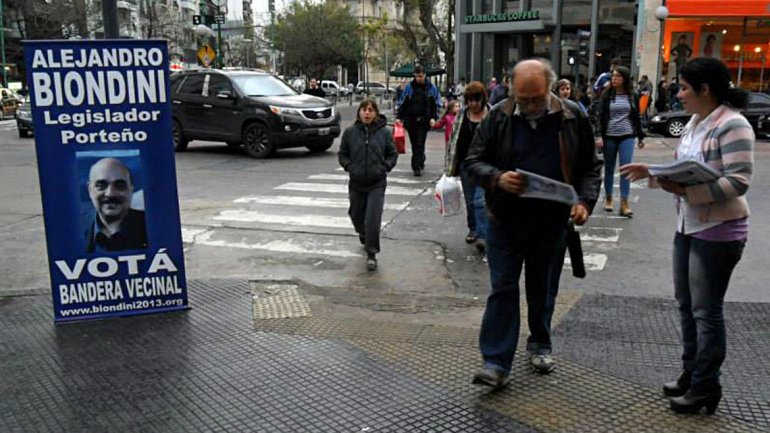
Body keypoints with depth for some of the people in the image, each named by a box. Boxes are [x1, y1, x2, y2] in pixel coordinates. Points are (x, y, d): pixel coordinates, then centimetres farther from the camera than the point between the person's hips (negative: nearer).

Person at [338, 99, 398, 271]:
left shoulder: (384, 132, -3)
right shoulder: (350, 132, -2)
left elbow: (392, 154, 7)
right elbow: (342, 154, 7)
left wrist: (384, 168, -6)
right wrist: (350, 167, -6)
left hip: (377, 184, -2)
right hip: (356, 183, 2)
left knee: (373, 219, -9)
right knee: (357, 216, 18)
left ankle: (371, 254, 2)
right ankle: (363, 235, 51)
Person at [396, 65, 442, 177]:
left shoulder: (431, 87, 2)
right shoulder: (409, 86, 5)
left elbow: (437, 104, 6)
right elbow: (402, 103, 9)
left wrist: (433, 118, -5)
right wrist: (399, 117, 3)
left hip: (424, 120, -2)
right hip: (410, 120, 2)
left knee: (420, 144, -8)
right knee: (414, 144, 9)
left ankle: (417, 167, -6)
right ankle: (420, 161, 27)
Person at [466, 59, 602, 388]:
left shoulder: (572, 118, -2)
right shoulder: (498, 118, -4)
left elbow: (590, 167, 6)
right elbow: (473, 162, 0)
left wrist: (585, 200, -11)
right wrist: (497, 178, -20)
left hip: (551, 224, 1)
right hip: (505, 222, -1)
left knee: (543, 291, 15)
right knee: (502, 290, -1)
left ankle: (540, 345, 38)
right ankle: (496, 364, 3)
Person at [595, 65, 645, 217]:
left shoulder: (632, 96, 5)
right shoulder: (606, 95, 1)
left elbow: (636, 117, 12)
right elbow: (600, 117, -2)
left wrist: (641, 136, 14)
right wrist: (599, 135, -13)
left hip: (627, 137, 0)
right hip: (609, 137, 0)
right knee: (609, 169, 10)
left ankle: (624, 203, -8)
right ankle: (608, 198, 25)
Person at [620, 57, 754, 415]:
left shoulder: (732, 125, -18)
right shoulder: (695, 122, 9)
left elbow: (739, 181, -24)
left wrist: (688, 192, -29)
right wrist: (652, 171, 5)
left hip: (717, 231, -9)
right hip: (687, 226, 9)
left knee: (706, 311, 2)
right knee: (686, 305, 17)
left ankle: (705, 386, 18)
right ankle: (691, 373, 32)